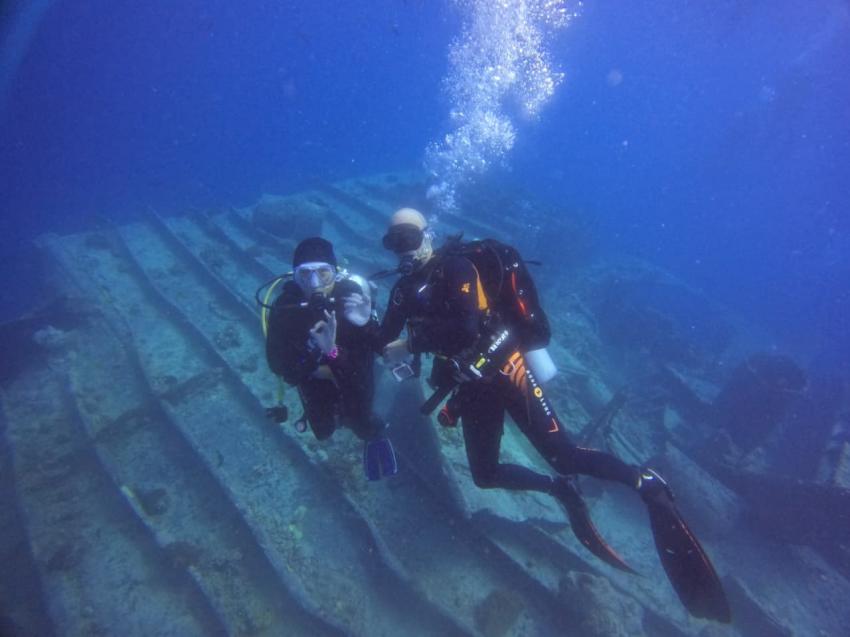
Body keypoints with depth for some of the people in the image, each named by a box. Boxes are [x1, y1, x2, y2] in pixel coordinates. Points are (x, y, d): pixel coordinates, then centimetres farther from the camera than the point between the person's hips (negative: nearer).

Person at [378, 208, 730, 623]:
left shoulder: (455, 266, -8)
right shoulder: (405, 289, 14)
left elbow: (466, 328, -24)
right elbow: (383, 343, 12)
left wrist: (410, 345, -17)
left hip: (502, 368, -7)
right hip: (471, 387, 8)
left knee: (562, 455, -18)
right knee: (485, 476, 10)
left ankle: (647, 485, 3)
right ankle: (560, 489, 29)